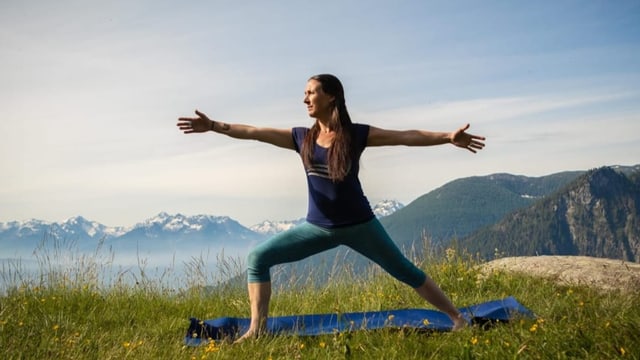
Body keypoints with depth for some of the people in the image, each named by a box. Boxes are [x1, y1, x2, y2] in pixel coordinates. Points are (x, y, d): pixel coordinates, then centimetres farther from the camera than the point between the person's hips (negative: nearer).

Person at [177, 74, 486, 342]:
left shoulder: (357, 134, -7)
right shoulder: (301, 138, 1)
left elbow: (406, 136, -11)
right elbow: (254, 133, -7)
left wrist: (448, 137, -21)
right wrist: (214, 126, -18)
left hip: (358, 224, -3)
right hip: (318, 227, 3)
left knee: (405, 271, 5)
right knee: (257, 257, -5)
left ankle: (457, 319, 21)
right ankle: (256, 331, -2)